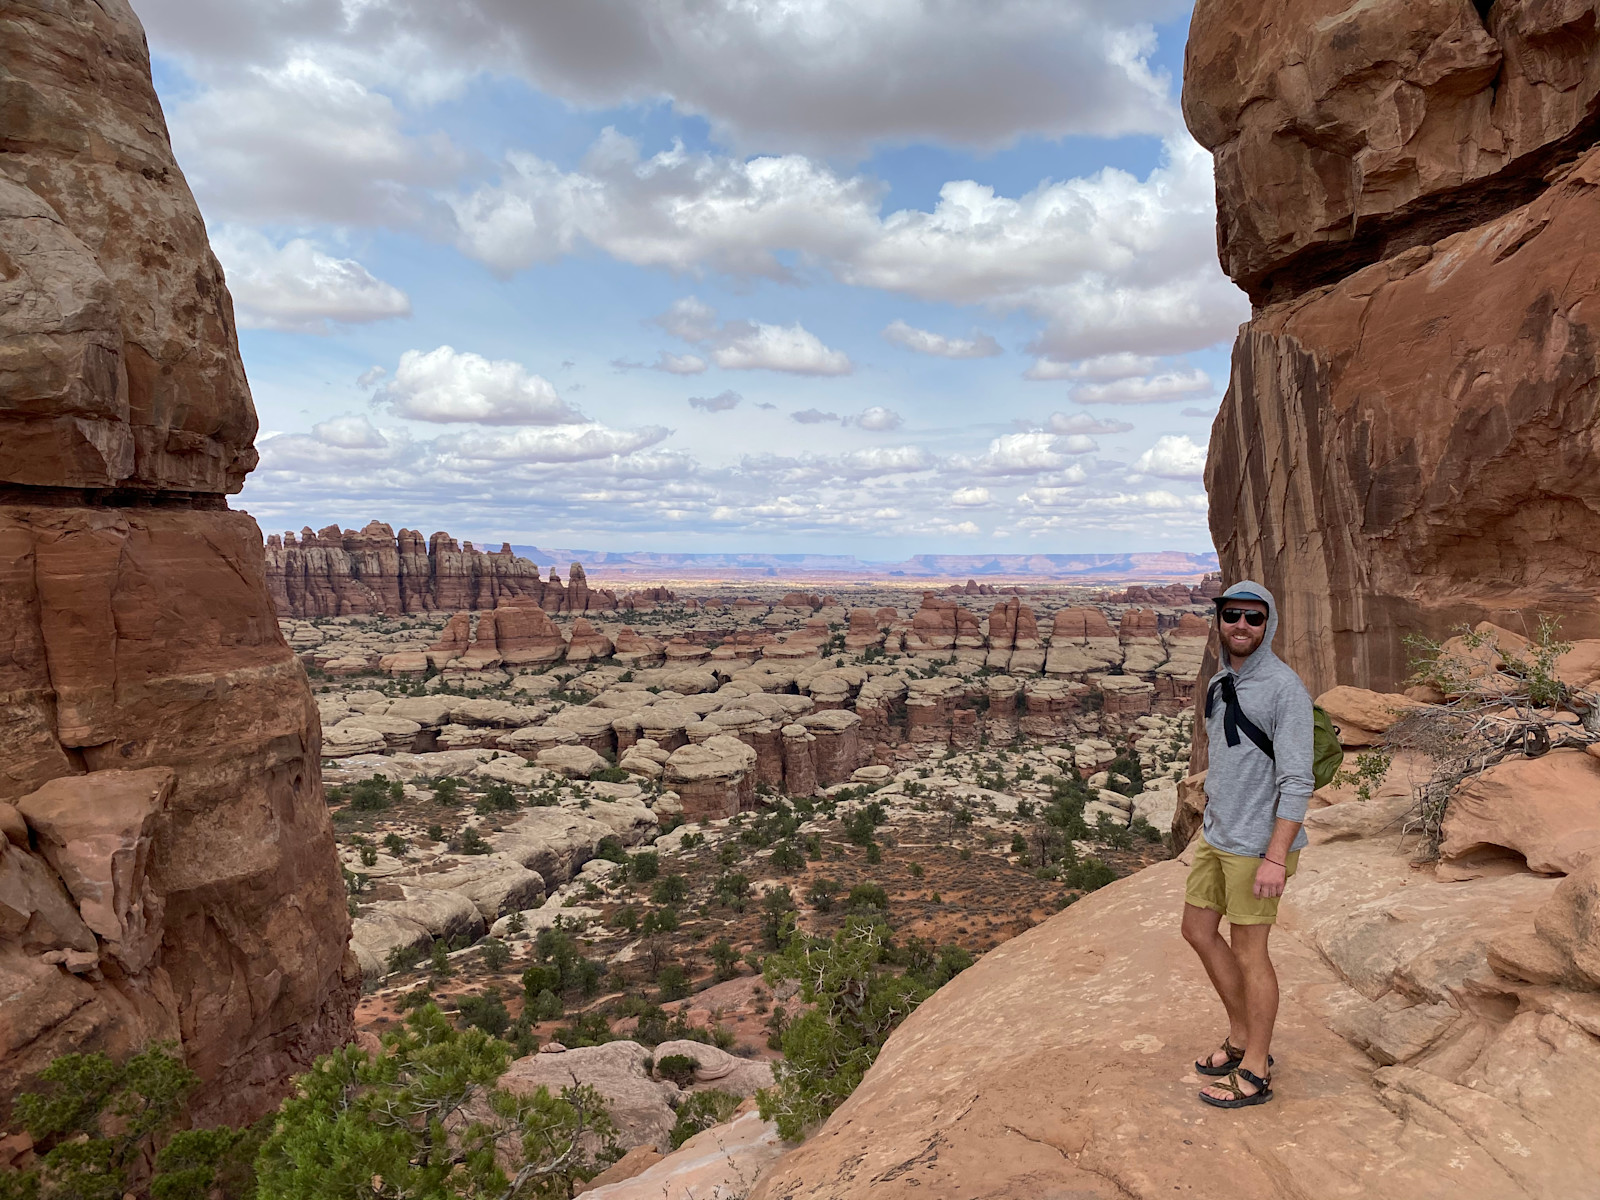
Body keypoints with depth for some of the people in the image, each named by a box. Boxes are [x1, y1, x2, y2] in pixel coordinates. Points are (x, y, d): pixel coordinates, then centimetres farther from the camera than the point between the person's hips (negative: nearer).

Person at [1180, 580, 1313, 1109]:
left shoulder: (1284, 688, -17)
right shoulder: (1219, 683, 9)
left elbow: (1296, 782, -20)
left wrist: (1276, 857, -24)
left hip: (1257, 844, -8)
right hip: (1215, 836, 8)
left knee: (1249, 951, 3)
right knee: (1198, 930, 15)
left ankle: (1254, 1073, 20)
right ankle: (1242, 1038, 33)